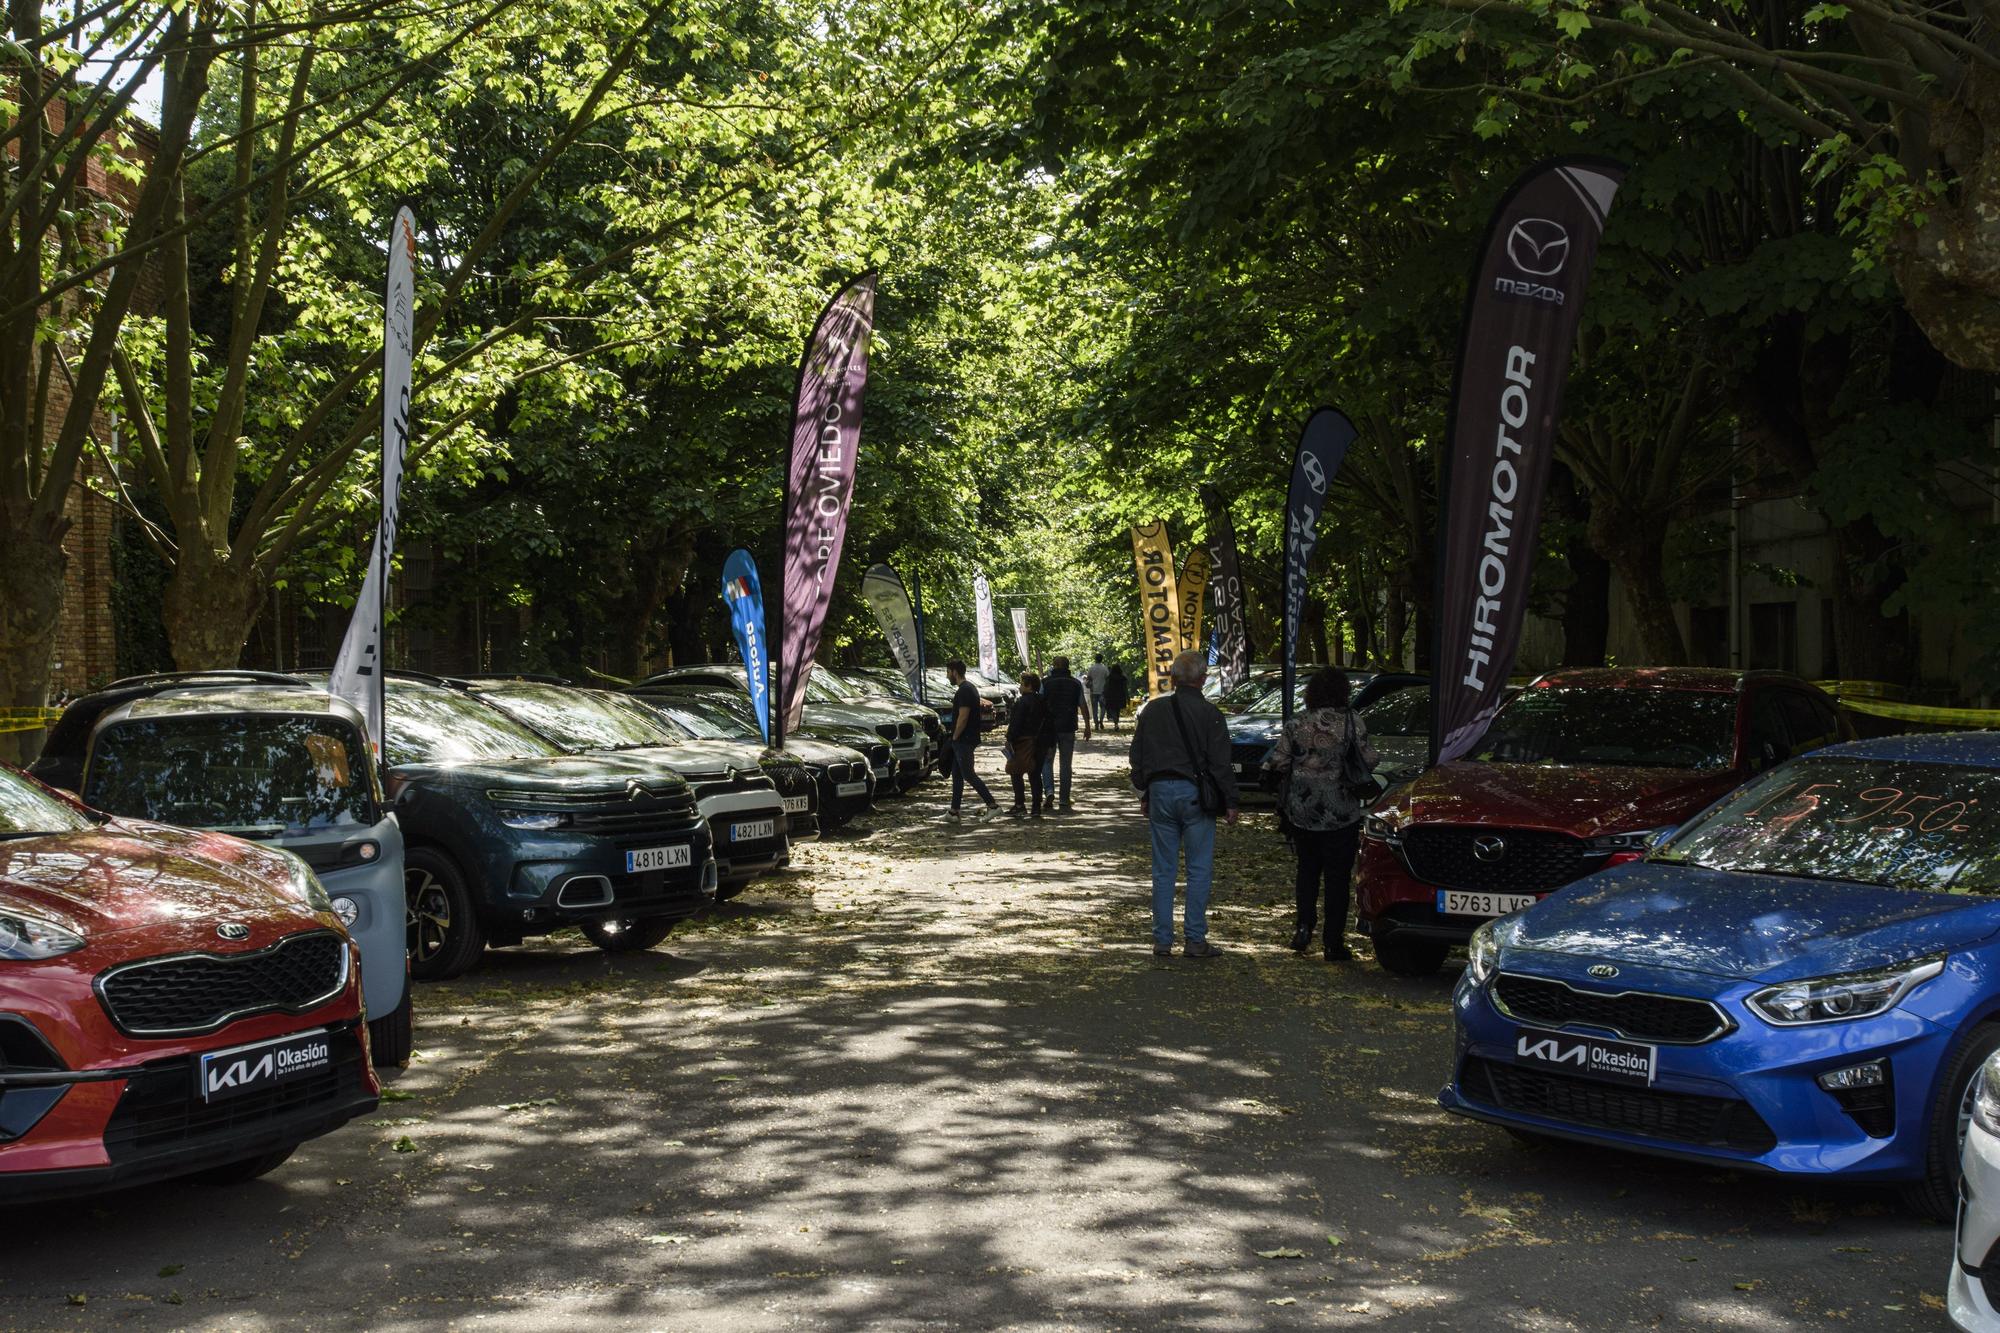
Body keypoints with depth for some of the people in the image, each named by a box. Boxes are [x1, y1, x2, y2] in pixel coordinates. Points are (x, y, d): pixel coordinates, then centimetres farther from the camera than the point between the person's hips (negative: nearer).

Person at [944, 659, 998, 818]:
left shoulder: (965, 690, -18)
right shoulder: (967, 688, 16)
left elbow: (963, 718, -23)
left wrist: (954, 737, -14)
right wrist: (955, 738, 17)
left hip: (964, 741, -10)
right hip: (963, 741, 10)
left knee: (968, 775, -6)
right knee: (957, 775, 11)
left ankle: (993, 805, -5)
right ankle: (954, 811, 15)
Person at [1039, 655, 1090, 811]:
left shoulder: (1046, 683, -2)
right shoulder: (1076, 684, 2)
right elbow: (1083, 706, 2)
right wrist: (1087, 726, 9)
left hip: (1049, 728, -1)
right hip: (1068, 728, 1)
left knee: (1047, 761, 13)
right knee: (1066, 764, 7)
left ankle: (1049, 791, -9)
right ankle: (1064, 802, 6)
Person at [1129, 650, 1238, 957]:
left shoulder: (1152, 710, 6)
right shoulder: (1208, 713, -8)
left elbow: (1137, 756, 13)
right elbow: (1220, 762, -8)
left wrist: (1144, 793, 21)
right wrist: (1230, 801, 0)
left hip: (1159, 791, 4)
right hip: (1194, 793, -4)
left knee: (1163, 870, 9)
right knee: (1199, 870, 2)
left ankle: (1162, 939, 10)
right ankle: (1194, 939, 2)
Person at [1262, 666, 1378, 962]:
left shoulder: (1296, 724, -2)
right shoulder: (1352, 721, -7)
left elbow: (1276, 764, -4)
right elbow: (1368, 762, -9)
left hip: (1301, 812, 2)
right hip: (1341, 813, -2)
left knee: (1307, 869, 20)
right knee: (1337, 876, 5)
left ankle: (1304, 926, 5)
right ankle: (1334, 944, 6)